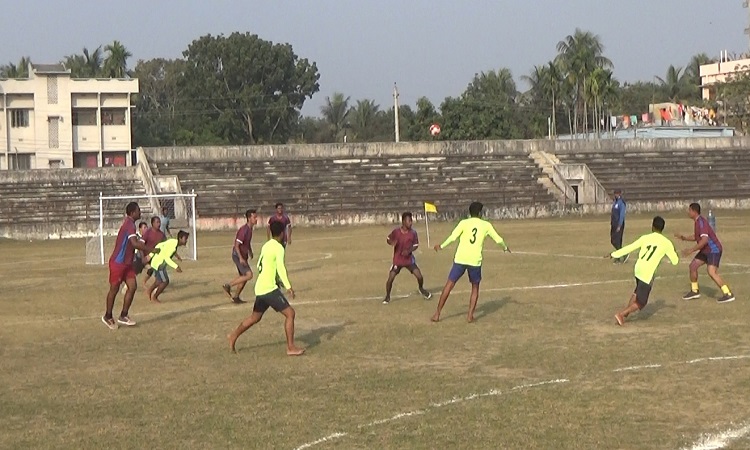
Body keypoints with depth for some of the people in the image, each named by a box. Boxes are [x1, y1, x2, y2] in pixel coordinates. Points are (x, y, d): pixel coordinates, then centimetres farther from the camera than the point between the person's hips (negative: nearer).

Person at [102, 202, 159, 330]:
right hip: (118, 263, -9)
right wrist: (151, 250, -24)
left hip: (127, 263, 9)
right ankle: (108, 316, 20)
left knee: (132, 286, 1)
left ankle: (123, 316, 7)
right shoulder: (130, 225, -21)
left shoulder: (129, 223, 10)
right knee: (114, 289, 4)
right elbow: (135, 244, -32)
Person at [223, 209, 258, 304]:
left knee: (244, 276, 13)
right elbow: (236, 245, -23)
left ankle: (236, 297, 24)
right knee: (249, 275, -16)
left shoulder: (250, 229, 7)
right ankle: (228, 285, -6)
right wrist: (241, 258, -28)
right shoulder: (244, 230, -22)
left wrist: (250, 252, 14)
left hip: (243, 256, 9)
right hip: (238, 256, -9)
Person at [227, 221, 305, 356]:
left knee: (255, 317, 25)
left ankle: (234, 336, 36)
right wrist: (288, 286, -32)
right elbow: (280, 267, -26)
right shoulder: (279, 248, -13)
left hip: (260, 288, 9)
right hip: (269, 289, -9)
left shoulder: (265, 246, 12)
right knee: (290, 313, -6)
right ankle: (291, 347, -6)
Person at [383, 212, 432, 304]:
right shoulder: (396, 231, -14)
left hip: (409, 259, 1)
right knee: (390, 278, -8)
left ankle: (421, 289, 30)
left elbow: (416, 245, 0)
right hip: (397, 260, -1)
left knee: (419, 276, -4)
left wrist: (409, 251, -18)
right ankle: (387, 297, 15)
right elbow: (388, 239, 2)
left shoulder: (413, 232, -10)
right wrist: (391, 242, -21)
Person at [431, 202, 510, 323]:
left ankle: (437, 314, 8)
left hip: (460, 259, 0)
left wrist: (441, 247, 4)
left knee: (449, 284, 9)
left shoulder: (464, 223, 1)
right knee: (475, 287, 19)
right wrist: (505, 248, 33)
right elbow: (498, 239, 13)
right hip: (475, 261, 0)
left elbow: (452, 237, -10)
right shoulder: (486, 225, 6)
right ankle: (470, 316, 9)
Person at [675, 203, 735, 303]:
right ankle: (695, 291, 25)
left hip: (714, 250, -10)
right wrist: (683, 237, 13)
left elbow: (704, 240, -31)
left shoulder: (701, 222, -22)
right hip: (706, 250, 10)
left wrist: (692, 250, -29)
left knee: (712, 272, -22)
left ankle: (728, 294, -20)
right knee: (693, 266, 12)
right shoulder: (697, 222, 10)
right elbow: (696, 237, 24)